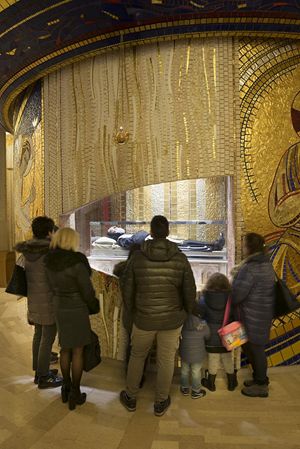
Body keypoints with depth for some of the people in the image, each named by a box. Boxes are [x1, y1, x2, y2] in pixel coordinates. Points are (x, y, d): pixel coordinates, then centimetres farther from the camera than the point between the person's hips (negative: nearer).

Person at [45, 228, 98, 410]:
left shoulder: (50, 261, -4)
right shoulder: (77, 262, -24)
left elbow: (54, 285, 7)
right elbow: (87, 290, -18)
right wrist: (91, 303, 3)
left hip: (59, 308, 6)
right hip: (77, 309, -6)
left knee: (65, 348, 21)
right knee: (78, 351, 9)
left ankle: (66, 388, 34)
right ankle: (75, 395, 20)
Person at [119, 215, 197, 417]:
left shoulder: (137, 258, -12)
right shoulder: (180, 259, -11)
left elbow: (127, 291, -5)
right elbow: (190, 291, -6)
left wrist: (129, 314, 12)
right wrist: (187, 313, 13)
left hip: (144, 319, 0)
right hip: (172, 319, 0)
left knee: (137, 356, 22)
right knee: (166, 360, 17)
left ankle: (130, 398, 38)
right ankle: (161, 403, 33)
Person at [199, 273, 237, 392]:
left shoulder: (204, 300, -16)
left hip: (212, 338, -1)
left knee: (213, 359, 13)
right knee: (228, 358, 17)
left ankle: (211, 383, 27)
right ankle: (231, 382, 32)